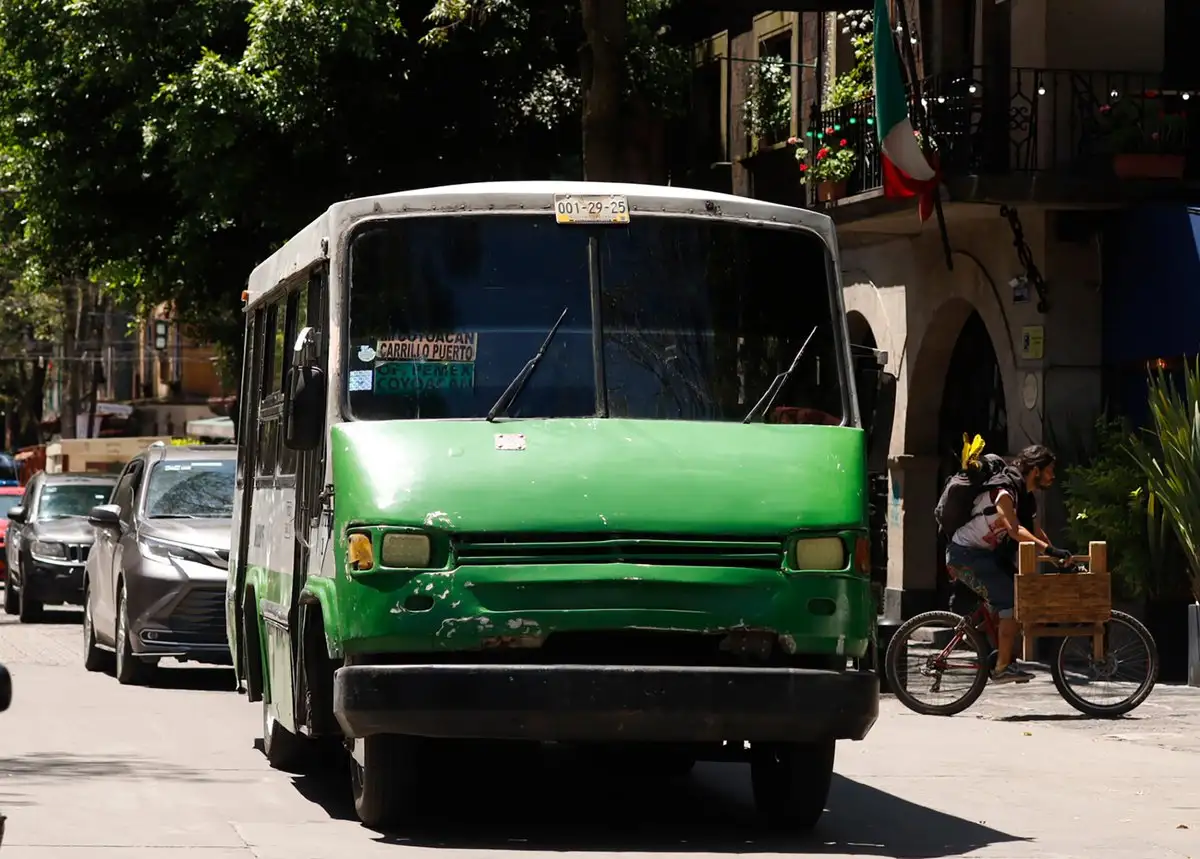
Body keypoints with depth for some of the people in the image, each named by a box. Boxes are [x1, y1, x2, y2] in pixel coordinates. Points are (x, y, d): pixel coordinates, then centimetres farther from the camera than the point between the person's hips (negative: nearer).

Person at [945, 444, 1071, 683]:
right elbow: (1014, 530, -35)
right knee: (1012, 602, -20)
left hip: (987, 555, 10)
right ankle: (1002, 667, -18)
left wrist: (1058, 558, 3)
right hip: (966, 555, -10)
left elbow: (1035, 532, 13)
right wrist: (1049, 550, -44)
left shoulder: (1027, 497, 10)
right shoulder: (1004, 492, -21)